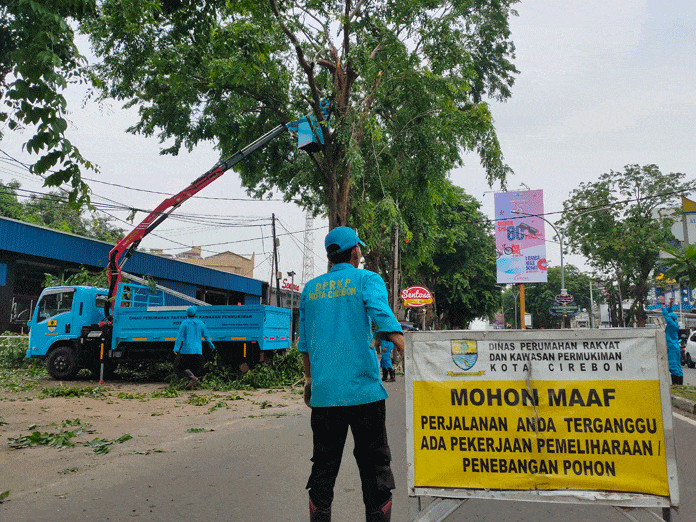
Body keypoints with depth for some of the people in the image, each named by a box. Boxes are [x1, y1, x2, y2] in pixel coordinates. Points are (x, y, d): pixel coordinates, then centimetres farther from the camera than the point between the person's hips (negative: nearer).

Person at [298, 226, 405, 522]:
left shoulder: (311, 289, 11)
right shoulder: (367, 280, -1)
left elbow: (304, 343, 16)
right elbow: (386, 323, -16)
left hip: (323, 394, 4)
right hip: (363, 389, -4)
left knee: (323, 467, 14)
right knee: (374, 465, 7)